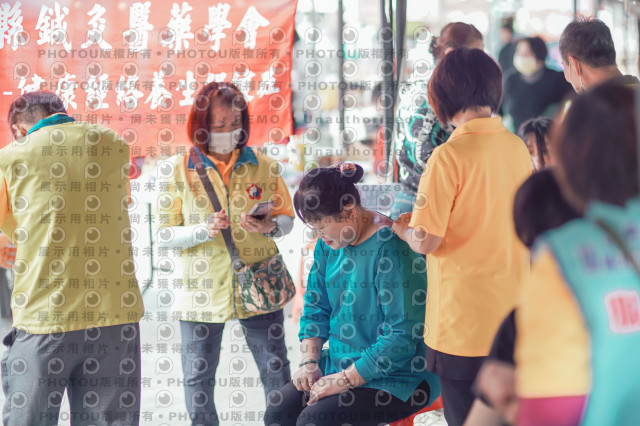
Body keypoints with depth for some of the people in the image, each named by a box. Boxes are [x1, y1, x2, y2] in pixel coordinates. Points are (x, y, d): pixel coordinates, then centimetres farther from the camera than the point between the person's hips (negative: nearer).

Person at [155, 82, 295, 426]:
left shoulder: (263, 166, 2)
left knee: (276, 373, 5)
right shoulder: (178, 170, -3)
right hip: (202, 292, -1)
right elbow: (164, 235, -3)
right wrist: (204, 231, -20)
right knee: (198, 379, 6)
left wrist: (269, 226, -14)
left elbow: (286, 218, 9)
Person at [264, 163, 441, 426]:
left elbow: (403, 336, -23)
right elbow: (315, 307, 16)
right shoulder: (329, 244, 5)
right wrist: (309, 362, 0)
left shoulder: (391, 247, -21)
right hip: (342, 364, 8)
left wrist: (345, 379, -20)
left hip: (398, 376, -8)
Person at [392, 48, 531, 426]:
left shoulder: (450, 156, -17)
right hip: (513, 316, 6)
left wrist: (403, 228, 5)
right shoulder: (518, 147, 2)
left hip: (465, 320, -6)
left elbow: (427, 241, -18)